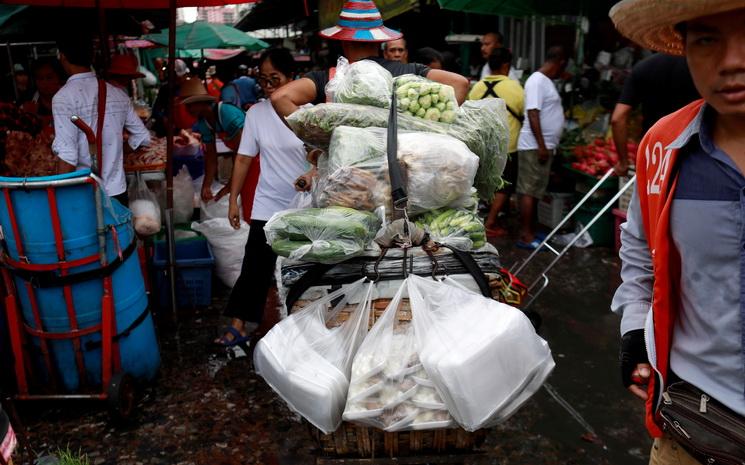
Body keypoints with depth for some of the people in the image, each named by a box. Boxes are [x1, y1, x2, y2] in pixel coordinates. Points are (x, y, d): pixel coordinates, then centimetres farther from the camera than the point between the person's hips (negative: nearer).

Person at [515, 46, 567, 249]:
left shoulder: (546, 81, 17)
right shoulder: (537, 81, -14)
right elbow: (533, 114, -20)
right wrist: (541, 145, -23)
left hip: (544, 145, 10)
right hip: (535, 146, -10)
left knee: (534, 190, 13)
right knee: (529, 190, -6)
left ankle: (529, 230, 20)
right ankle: (525, 236, -3)